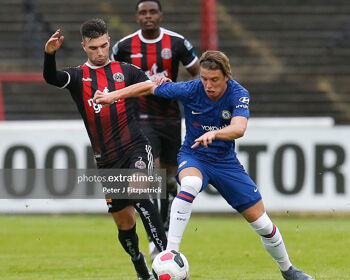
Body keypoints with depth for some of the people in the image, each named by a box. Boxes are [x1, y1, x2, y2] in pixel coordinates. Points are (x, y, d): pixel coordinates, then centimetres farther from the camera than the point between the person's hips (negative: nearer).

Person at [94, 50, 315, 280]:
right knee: (190, 184, -39)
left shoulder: (239, 94, -20)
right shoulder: (191, 90, -19)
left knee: (262, 223, 2)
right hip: (194, 157, -1)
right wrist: (114, 95, -7)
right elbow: (149, 87, -6)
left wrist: (214, 134, -57)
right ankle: (170, 254, -38)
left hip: (226, 162, 1)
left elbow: (239, 128, -38)